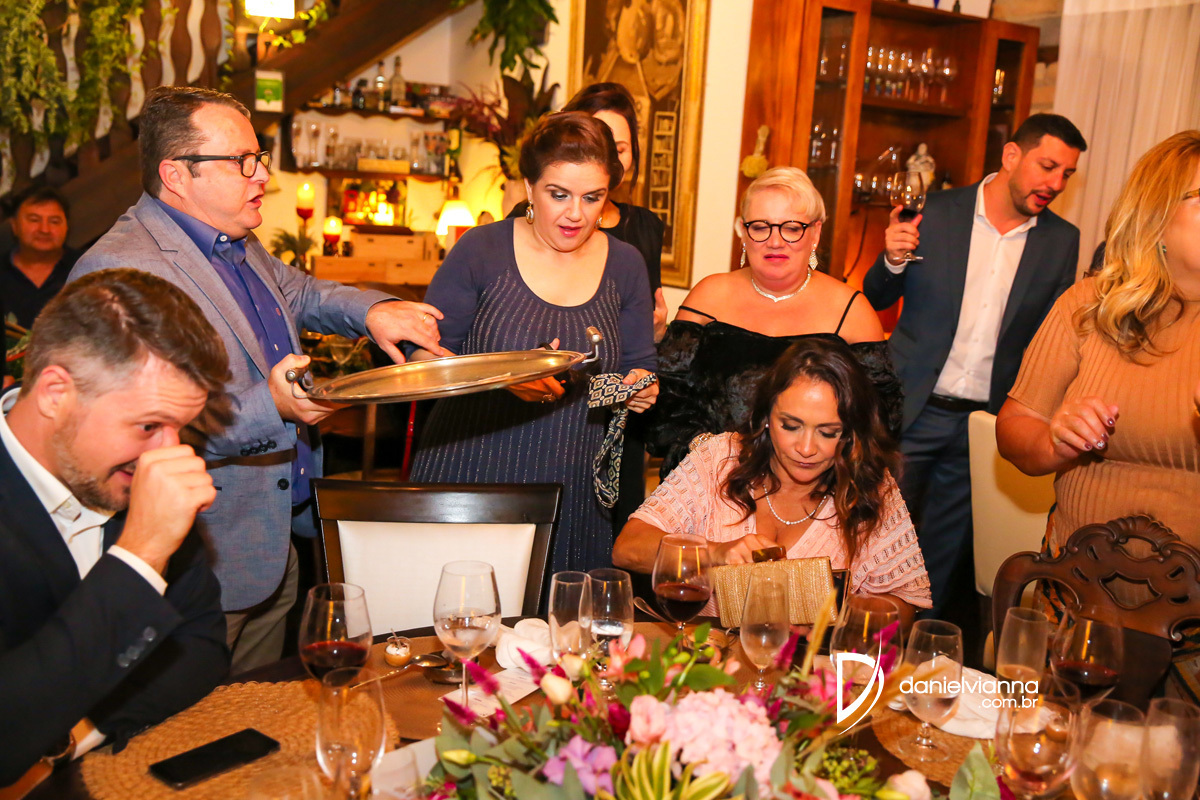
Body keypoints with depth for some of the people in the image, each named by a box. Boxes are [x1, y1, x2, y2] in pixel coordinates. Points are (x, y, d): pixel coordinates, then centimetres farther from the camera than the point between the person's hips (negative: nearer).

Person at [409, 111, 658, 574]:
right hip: (469, 481, -2)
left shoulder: (625, 265, 7)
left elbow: (639, 367, 13)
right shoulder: (482, 250, -3)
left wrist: (641, 388, -10)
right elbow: (423, 353, -3)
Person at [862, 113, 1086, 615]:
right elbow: (877, 300, 3)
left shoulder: (1061, 241, 3)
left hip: (986, 423, 2)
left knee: (943, 551, 12)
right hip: (912, 410, -2)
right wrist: (891, 259, -18)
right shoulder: (935, 212, -3)